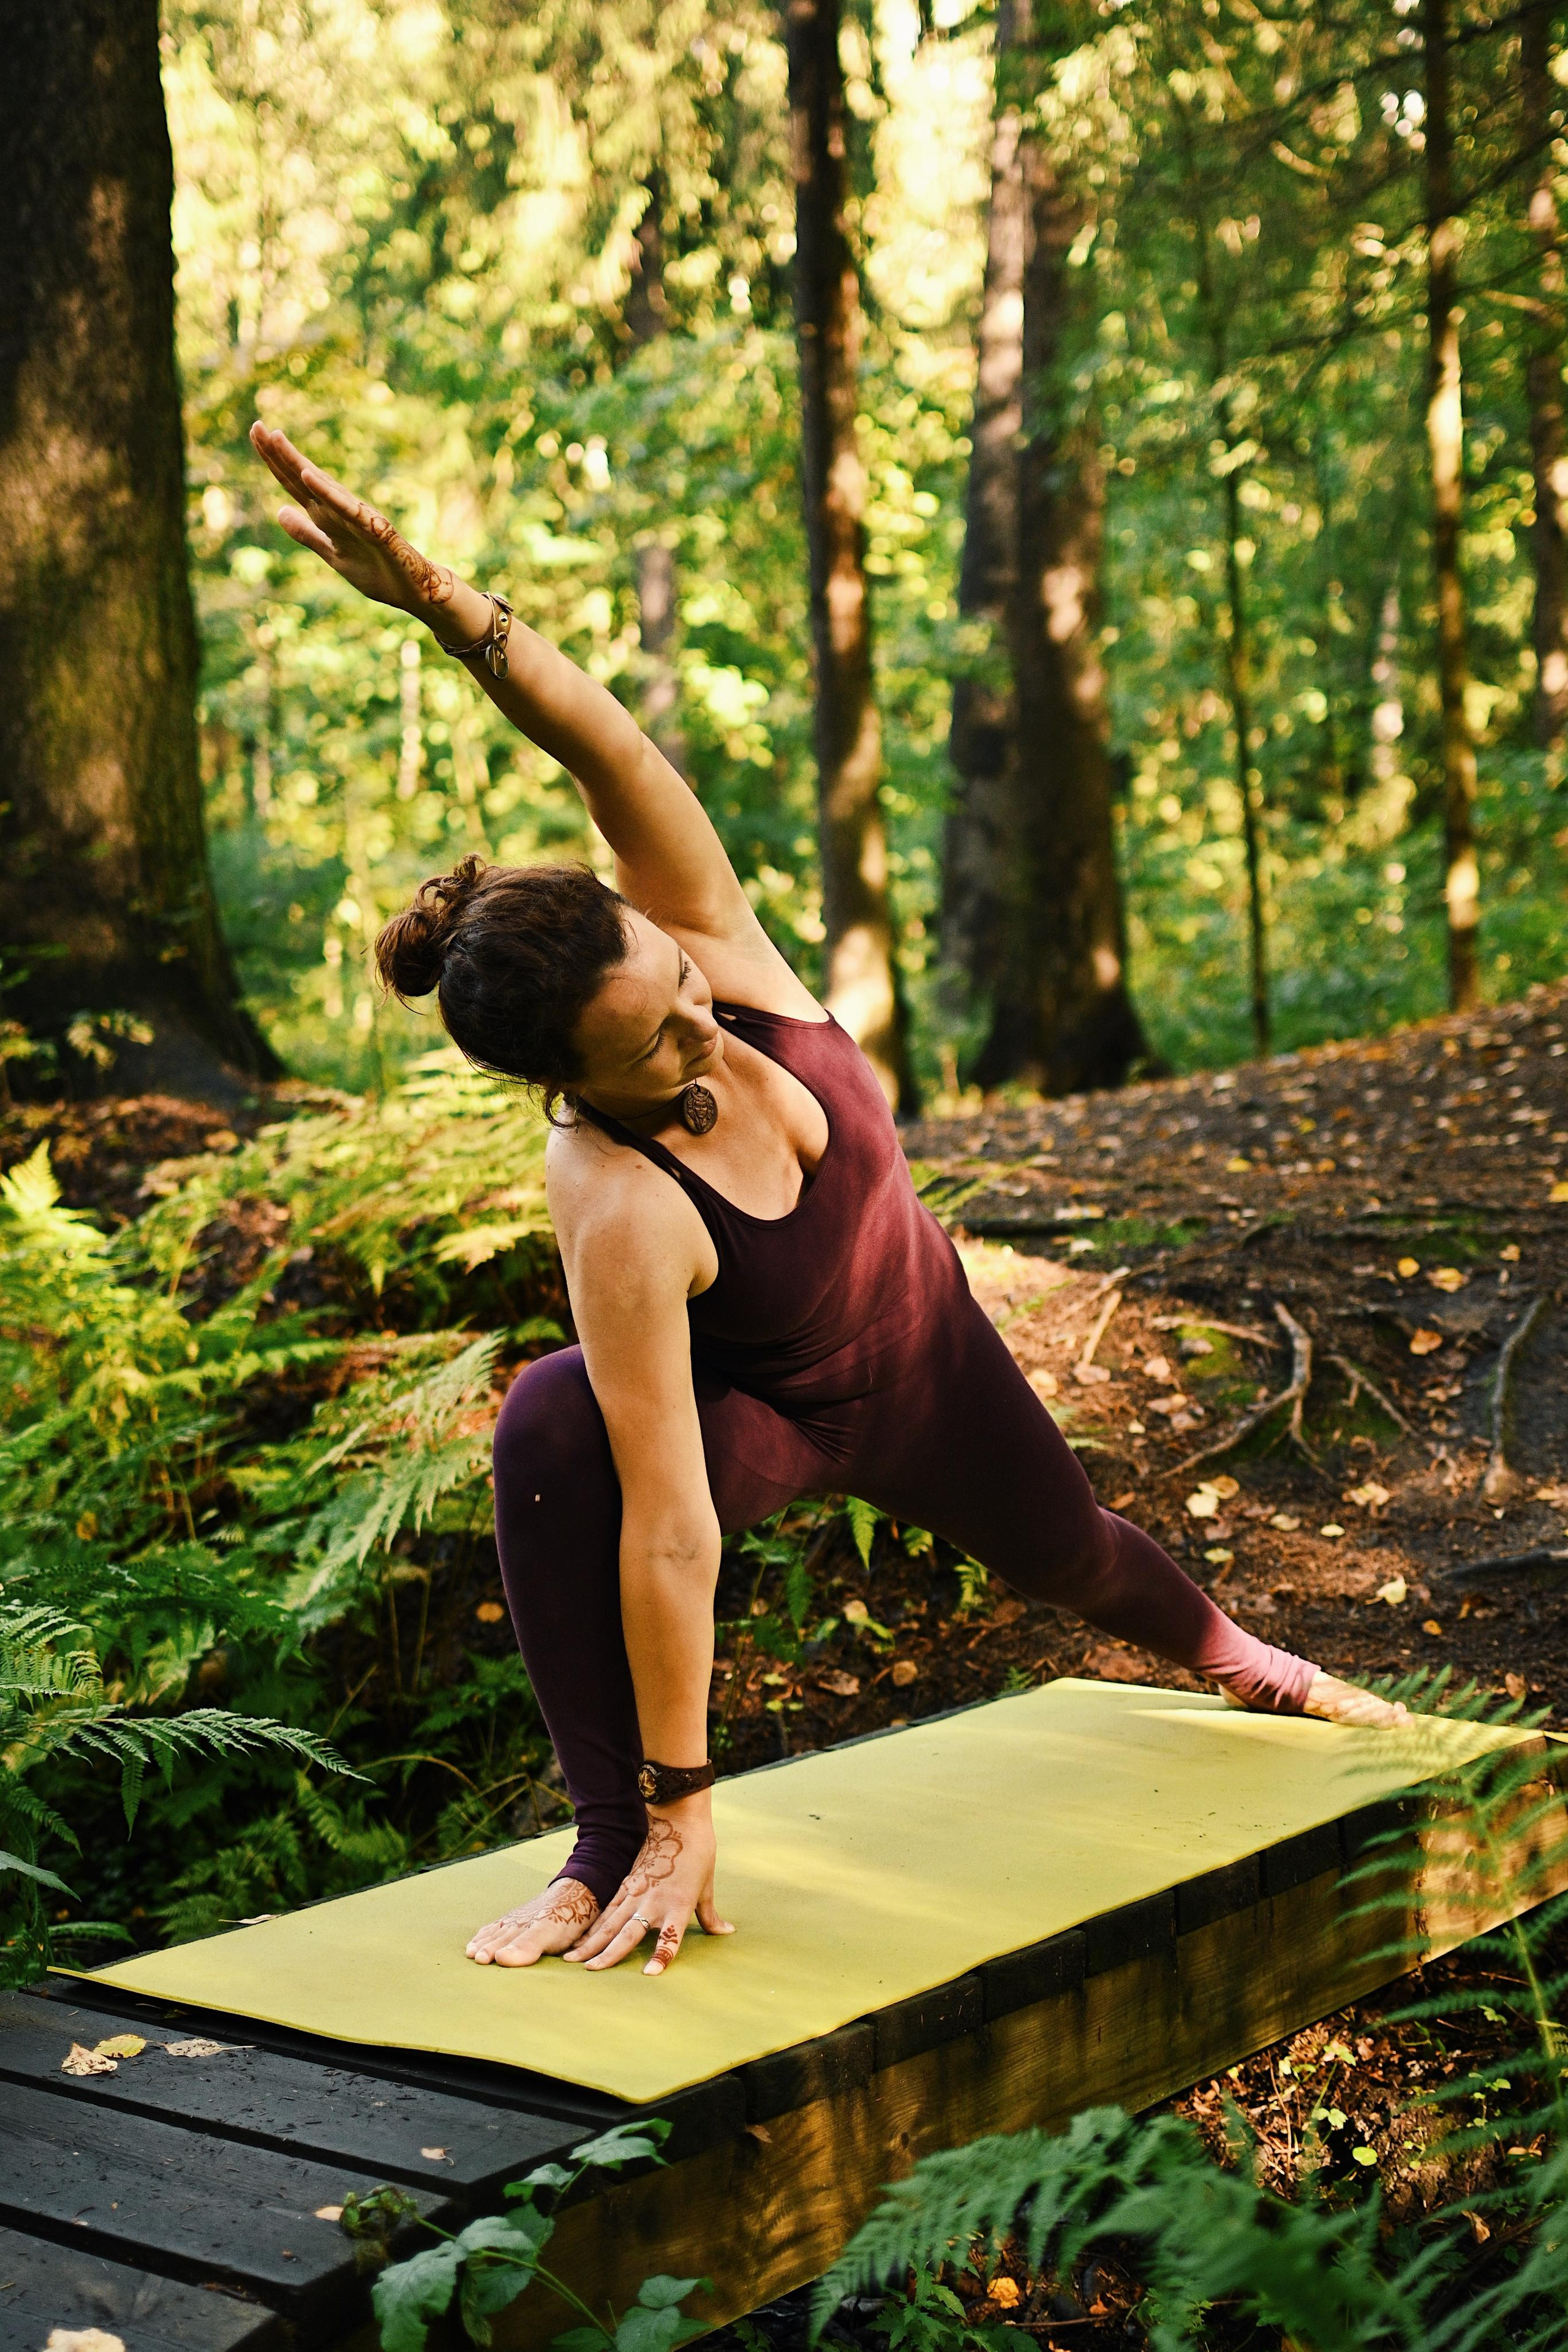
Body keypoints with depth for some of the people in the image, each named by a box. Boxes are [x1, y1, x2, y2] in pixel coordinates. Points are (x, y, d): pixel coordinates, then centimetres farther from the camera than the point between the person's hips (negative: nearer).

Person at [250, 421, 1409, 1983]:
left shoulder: (705, 943, -30)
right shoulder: (620, 1210, -42)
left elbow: (615, 760, -47)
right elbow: (668, 1528, -41)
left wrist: (442, 600, -59)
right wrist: (679, 1812, -37)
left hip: (932, 1356, 5)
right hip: (771, 1411, -5)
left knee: (1065, 1551, 30)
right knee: (551, 1440, -38)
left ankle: (1234, 1655, 68)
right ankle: (617, 1852, -20)